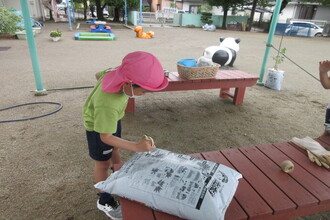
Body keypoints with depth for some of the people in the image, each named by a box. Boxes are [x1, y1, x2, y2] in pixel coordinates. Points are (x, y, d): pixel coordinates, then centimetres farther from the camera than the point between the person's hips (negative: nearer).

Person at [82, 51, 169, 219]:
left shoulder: (118, 72, -27)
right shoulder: (107, 106, -46)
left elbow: (99, 74, -5)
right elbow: (106, 137, -34)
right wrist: (136, 147, -42)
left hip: (112, 117, 7)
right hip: (97, 126, -7)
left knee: (115, 149, 25)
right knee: (103, 163, 8)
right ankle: (104, 201, 31)